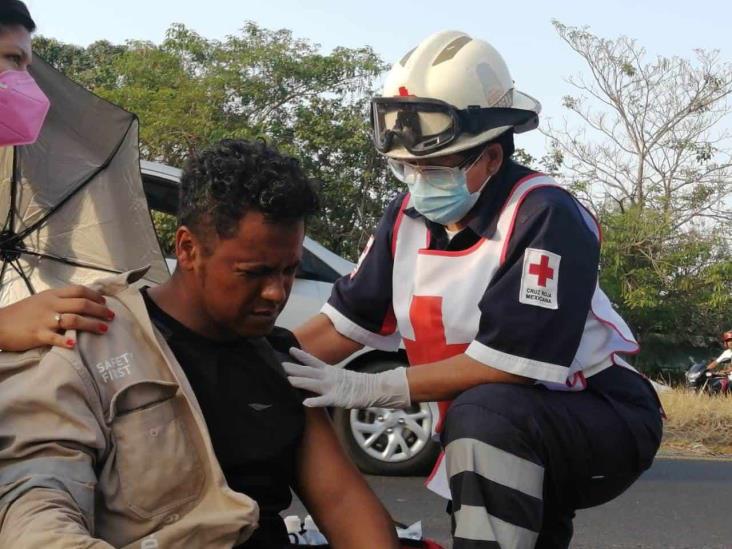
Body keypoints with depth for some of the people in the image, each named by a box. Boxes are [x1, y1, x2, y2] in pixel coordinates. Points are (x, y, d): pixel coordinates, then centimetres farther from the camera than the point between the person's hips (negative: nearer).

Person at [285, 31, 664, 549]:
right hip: (513, 446, 8)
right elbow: (344, 323, 0)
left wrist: (367, 388, -28)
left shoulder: (545, 217, -24)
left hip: (601, 416, -7)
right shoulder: (409, 217, -1)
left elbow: (508, 362, -29)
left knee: (485, 413, -34)